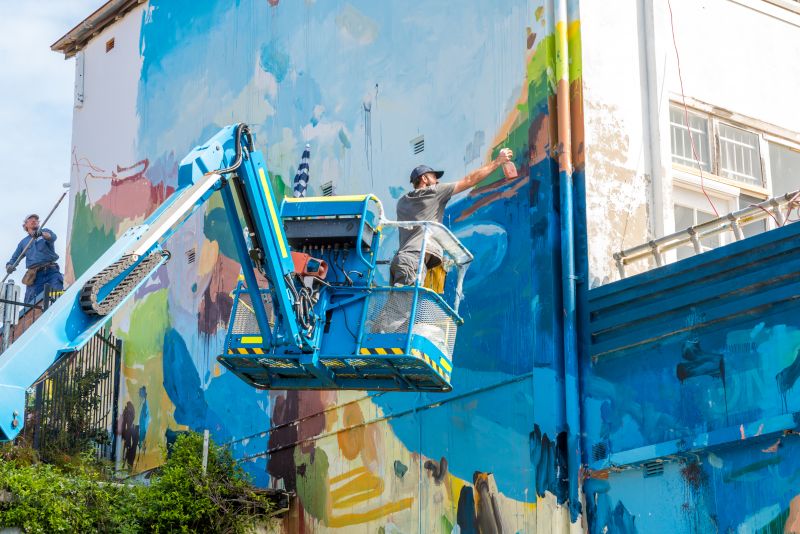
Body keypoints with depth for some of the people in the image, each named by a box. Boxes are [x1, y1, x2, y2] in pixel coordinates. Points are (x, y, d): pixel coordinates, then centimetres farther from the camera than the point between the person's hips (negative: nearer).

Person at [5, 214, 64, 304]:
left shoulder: (45, 231, 17)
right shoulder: (23, 242, 25)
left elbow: (52, 236, -7)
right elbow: (14, 259, 27)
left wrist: (42, 234, -31)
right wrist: (9, 265, 1)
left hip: (51, 271, -2)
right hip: (34, 276, 2)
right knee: (31, 303, -10)